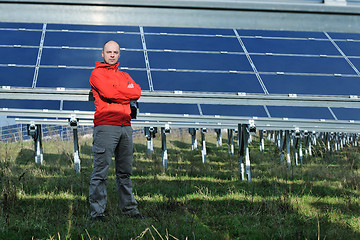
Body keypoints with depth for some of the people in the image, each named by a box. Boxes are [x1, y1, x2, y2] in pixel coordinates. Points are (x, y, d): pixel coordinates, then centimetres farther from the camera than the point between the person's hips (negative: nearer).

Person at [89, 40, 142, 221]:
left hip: (125, 126, 6)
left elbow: (137, 93, 5)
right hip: (105, 125, -6)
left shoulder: (124, 76, 23)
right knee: (100, 170, -8)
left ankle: (129, 208, 17)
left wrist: (116, 92, -5)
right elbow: (108, 92, -13)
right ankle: (97, 211, -8)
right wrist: (126, 91, -1)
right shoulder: (97, 74, 4)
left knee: (125, 171, 11)